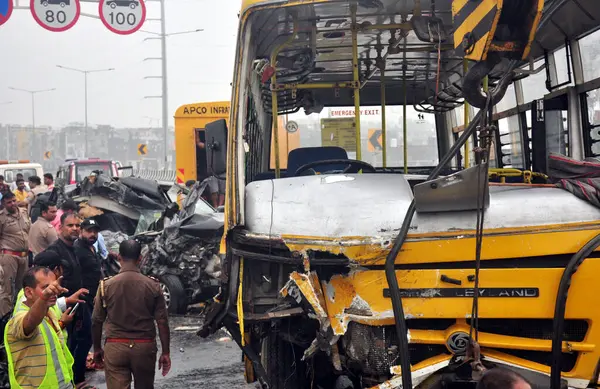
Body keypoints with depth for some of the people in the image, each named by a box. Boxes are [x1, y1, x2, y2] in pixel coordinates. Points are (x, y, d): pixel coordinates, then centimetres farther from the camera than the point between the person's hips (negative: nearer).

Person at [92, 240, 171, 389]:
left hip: (115, 347, -1)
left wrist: (97, 348, 15)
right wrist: (165, 352, 3)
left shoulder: (106, 285, -4)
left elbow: (96, 321, 1)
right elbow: (162, 322, -4)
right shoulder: (153, 285, -5)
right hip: (145, 346, 1)